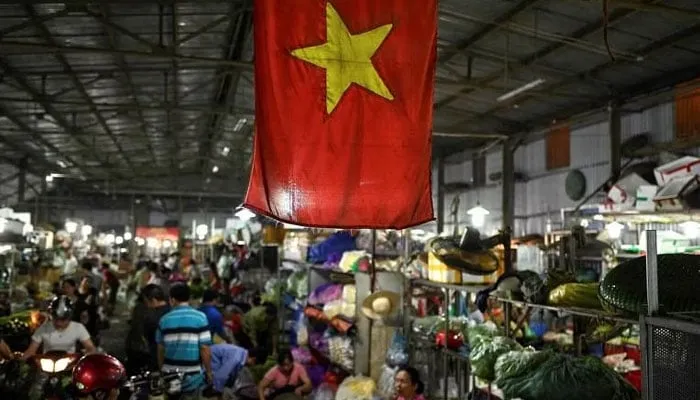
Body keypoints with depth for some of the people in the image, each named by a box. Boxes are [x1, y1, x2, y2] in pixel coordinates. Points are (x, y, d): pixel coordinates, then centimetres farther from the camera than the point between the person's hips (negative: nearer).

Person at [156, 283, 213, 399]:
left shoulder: (164, 320, 0)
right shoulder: (200, 317, -10)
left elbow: (161, 349, 7)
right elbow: (205, 349, -12)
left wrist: (161, 370, 21)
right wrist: (208, 372, 0)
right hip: (193, 375, -3)